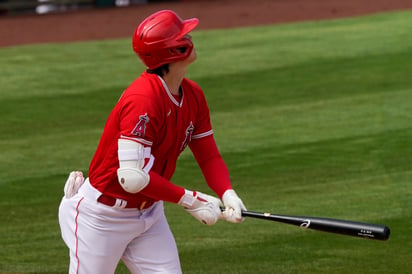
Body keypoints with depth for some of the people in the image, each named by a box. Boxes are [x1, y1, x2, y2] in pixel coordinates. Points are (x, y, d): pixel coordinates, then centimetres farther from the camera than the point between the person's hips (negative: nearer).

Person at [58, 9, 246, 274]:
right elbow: (132, 177, -31)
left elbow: (209, 155, 4)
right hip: (102, 217, -8)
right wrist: (190, 200, -25)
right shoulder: (143, 99, -27)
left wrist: (227, 193, -16)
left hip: (149, 213, 8)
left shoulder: (193, 95, -1)